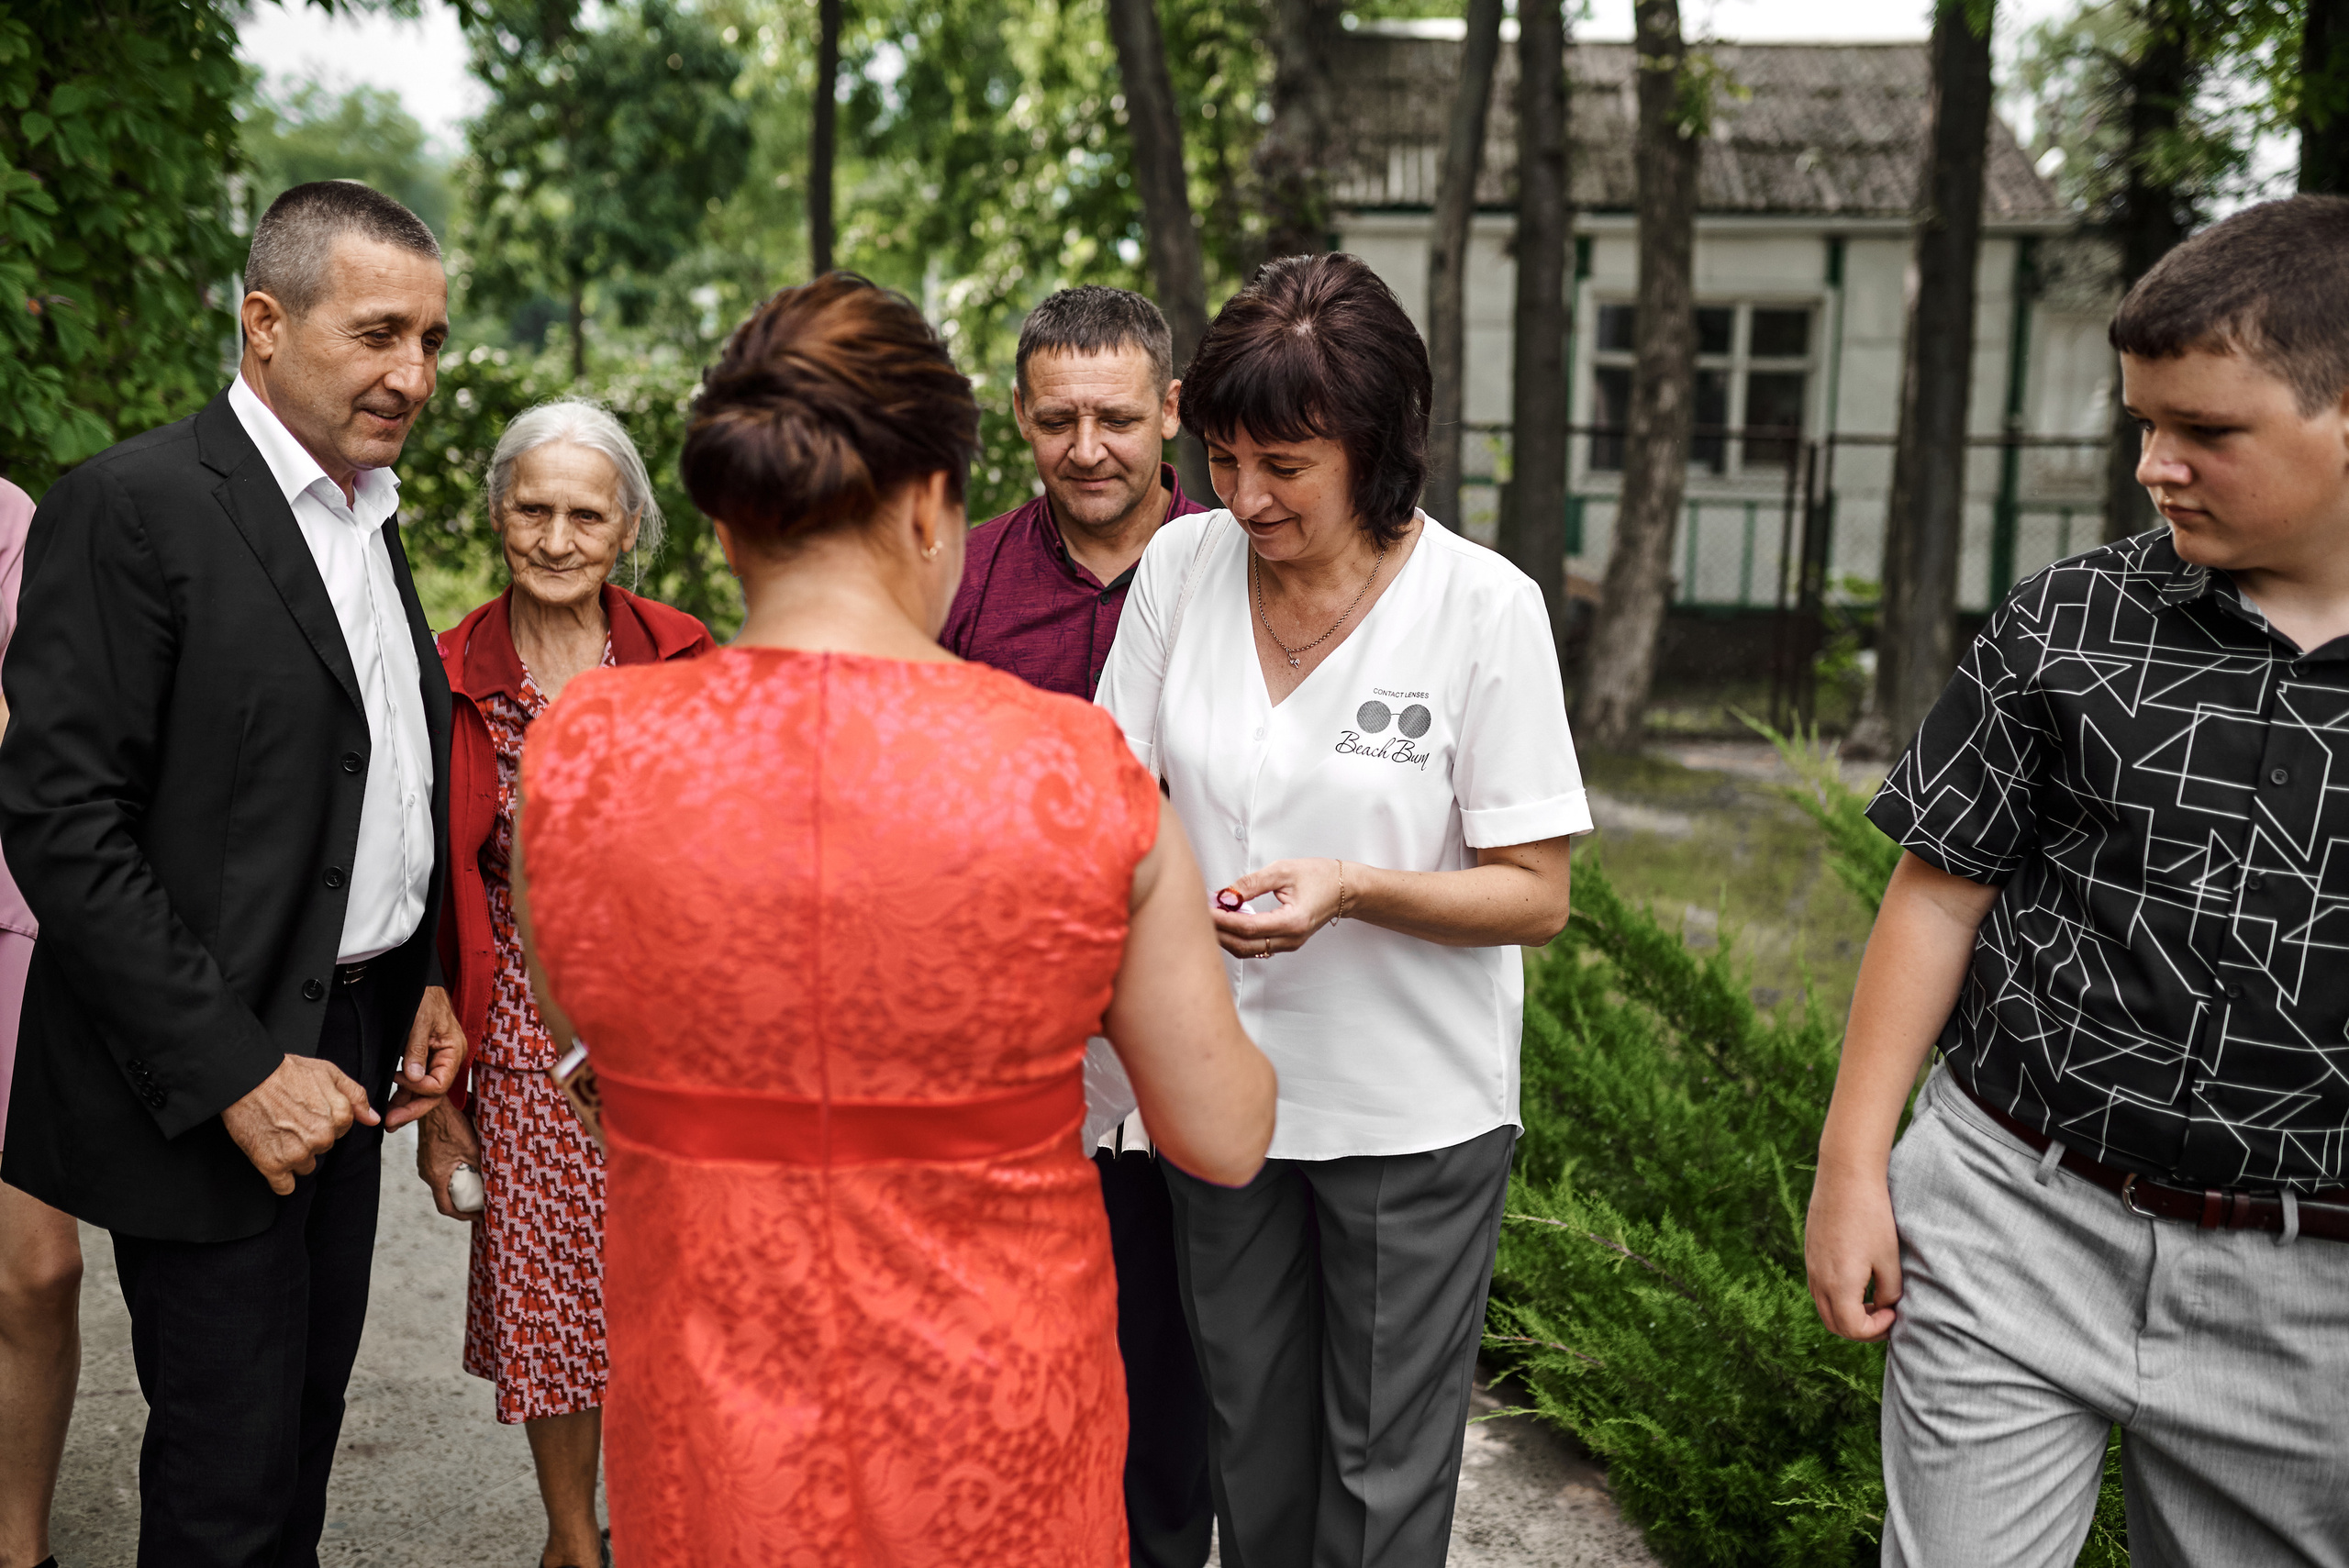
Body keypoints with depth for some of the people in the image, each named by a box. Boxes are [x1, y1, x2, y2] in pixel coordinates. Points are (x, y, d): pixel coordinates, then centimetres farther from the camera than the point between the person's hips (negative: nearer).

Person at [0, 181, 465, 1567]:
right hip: (207, 1084, -7)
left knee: (310, 1418, 18)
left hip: (352, 1043, 7)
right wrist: (235, 1071, -19)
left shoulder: (371, 519, 12)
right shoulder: (134, 507, -14)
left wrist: (427, 980, 8)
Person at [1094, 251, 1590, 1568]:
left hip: (1414, 1110, -3)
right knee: (1250, 1447, 21)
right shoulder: (1183, 563, -5)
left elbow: (1536, 895, -13)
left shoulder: (1484, 605, -15)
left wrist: (1352, 888, -28)